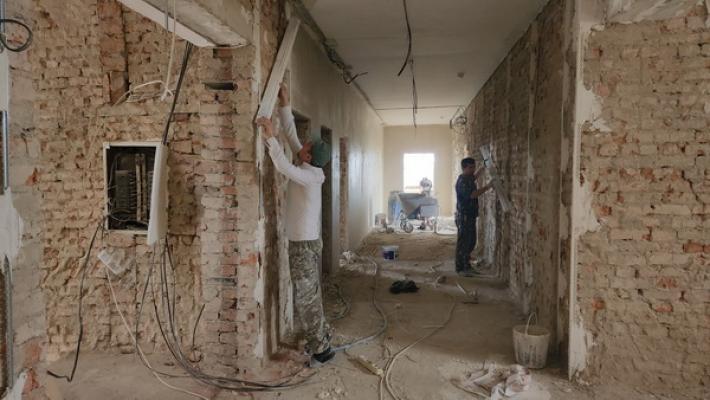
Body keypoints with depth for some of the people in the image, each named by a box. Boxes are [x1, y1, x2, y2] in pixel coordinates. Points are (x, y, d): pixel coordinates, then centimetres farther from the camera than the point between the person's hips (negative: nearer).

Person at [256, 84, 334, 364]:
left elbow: (284, 168, -37)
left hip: (304, 243, -9)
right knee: (310, 295, 17)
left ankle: (321, 349, 9)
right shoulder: (309, 170, 5)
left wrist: (270, 138, -36)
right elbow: (292, 135, 8)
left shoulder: (309, 175, -19)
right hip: (305, 241, 9)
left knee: (304, 298, -1)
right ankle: (321, 339, 29)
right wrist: (284, 106, 7)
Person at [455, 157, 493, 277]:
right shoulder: (462, 181, -19)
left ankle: (466, 265, 28)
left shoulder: (468, 179, 12)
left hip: (470, 216, 10)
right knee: (463, 242, -3)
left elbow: (474, 177, 38)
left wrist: (483, 169, 28)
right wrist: (487, 187, -29)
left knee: (471, 241, 17)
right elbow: (472, 194, -33)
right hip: (464, 216, -10)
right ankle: (460, 268, 5)